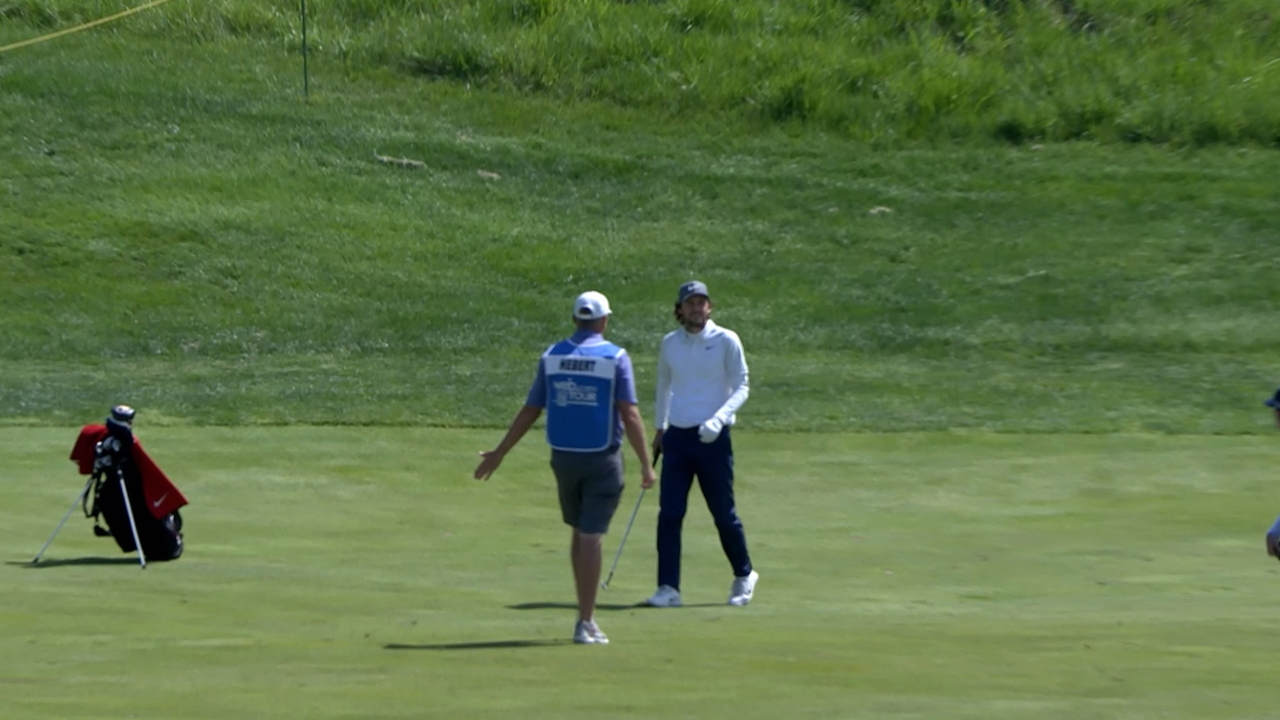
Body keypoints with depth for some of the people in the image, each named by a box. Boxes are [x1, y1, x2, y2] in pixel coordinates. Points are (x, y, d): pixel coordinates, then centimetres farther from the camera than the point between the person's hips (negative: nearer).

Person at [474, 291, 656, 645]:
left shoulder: (552, 356, 3)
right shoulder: (615, 358, -8)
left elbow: (530, 410, 5)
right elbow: (630, 415, -14)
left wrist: (500, 453, 14)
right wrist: (646, 464, -11)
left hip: (564, 456, 3)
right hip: (602, 459, -3)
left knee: (580, 533, 19)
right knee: (591, 538, -2)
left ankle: (586, 613, 20)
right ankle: (586, 622, -5)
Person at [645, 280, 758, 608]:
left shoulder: (726, 341, -5)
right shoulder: (670, 344, 8)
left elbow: (741, 387, -7)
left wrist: (718, 419, -22)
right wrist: (659, 428, 21)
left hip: (713, 439, -3)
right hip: (677, 437, 3)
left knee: (724, 514, 4)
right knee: (669, 514, -5)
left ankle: (744, 576, 25)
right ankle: (668, 588, -3)